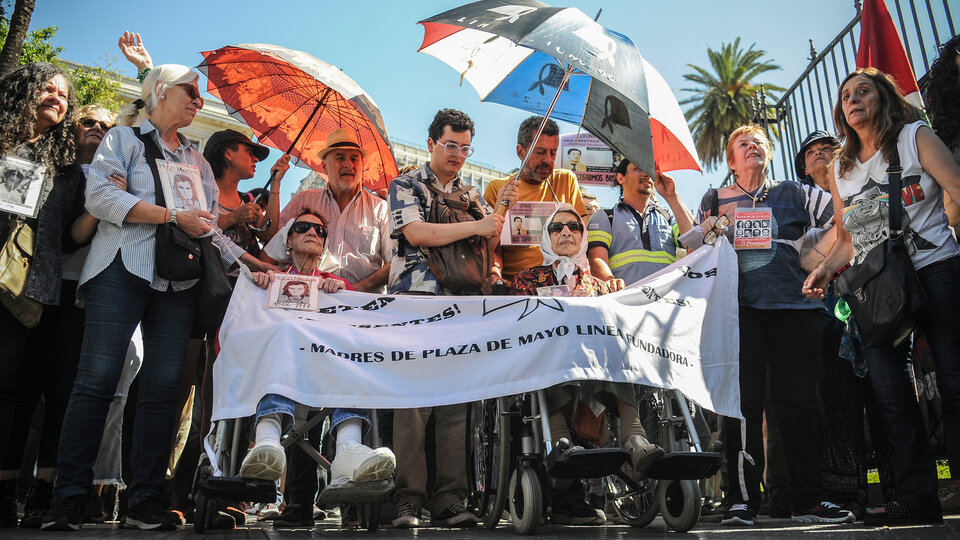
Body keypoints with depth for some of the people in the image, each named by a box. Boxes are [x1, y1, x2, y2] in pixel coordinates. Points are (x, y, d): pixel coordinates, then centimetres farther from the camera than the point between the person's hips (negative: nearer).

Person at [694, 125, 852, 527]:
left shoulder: (792, 194, 16)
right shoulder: (715, 200, 17)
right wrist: (712, 226, -2)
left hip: (794, 304, 1)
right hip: (738, 308, -1)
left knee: (798, 400, 1)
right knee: (744, 400, -6)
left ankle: (807, 500, 10)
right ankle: (742, 499, 0)